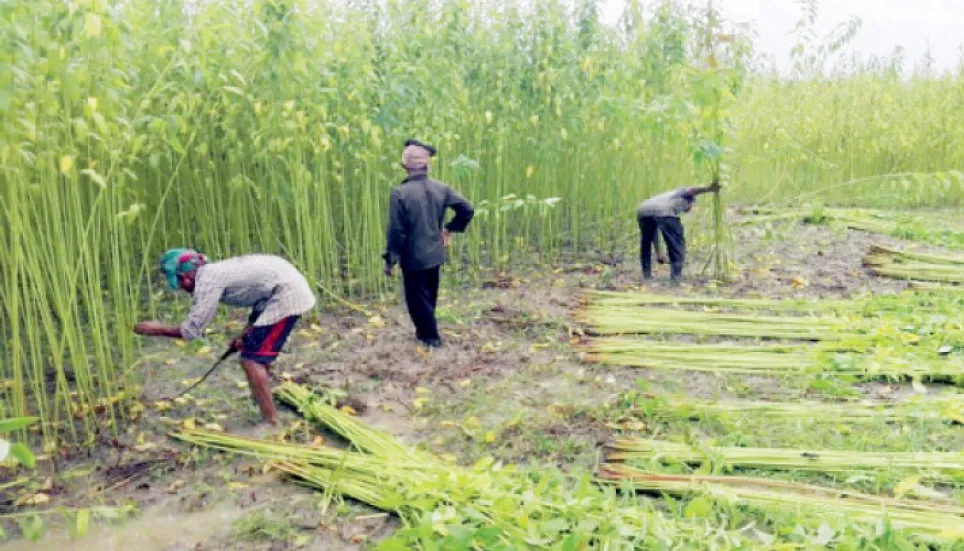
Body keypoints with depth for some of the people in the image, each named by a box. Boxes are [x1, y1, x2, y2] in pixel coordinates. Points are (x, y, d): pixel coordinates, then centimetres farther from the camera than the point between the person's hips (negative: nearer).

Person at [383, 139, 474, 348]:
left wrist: (390, 259, -8)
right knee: (430, 295, 21)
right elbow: (467, 209, -2)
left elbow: (396, 231, -18)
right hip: (435, 253, 6)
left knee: (417, 298, 11)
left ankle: (430, 336, 19)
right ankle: (426, 330, 36)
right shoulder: (441, 188, -4)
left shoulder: (400, 193, -18)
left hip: (413, 257, -5)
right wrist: (450, 229, 12)